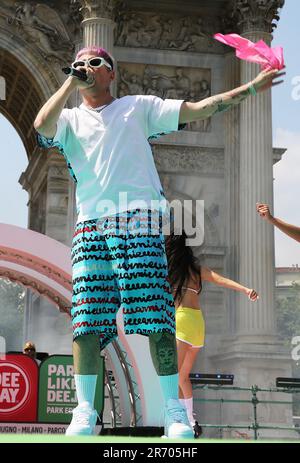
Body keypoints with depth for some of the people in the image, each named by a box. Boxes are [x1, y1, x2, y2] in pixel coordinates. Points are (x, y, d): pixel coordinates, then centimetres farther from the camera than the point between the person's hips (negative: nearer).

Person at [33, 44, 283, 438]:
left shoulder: (138, 106, 20)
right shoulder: (71, 119, 20)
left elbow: (198, 109, 16)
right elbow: (42, 125, -4)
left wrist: (252, 87, 12)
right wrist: (70, 82, 4)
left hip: (141, 220, -1)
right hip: (91, 225, 2)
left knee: (156, 318, -9)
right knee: (86, 320, -6)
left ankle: (174, 410, -5)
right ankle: (85, 412, 2)